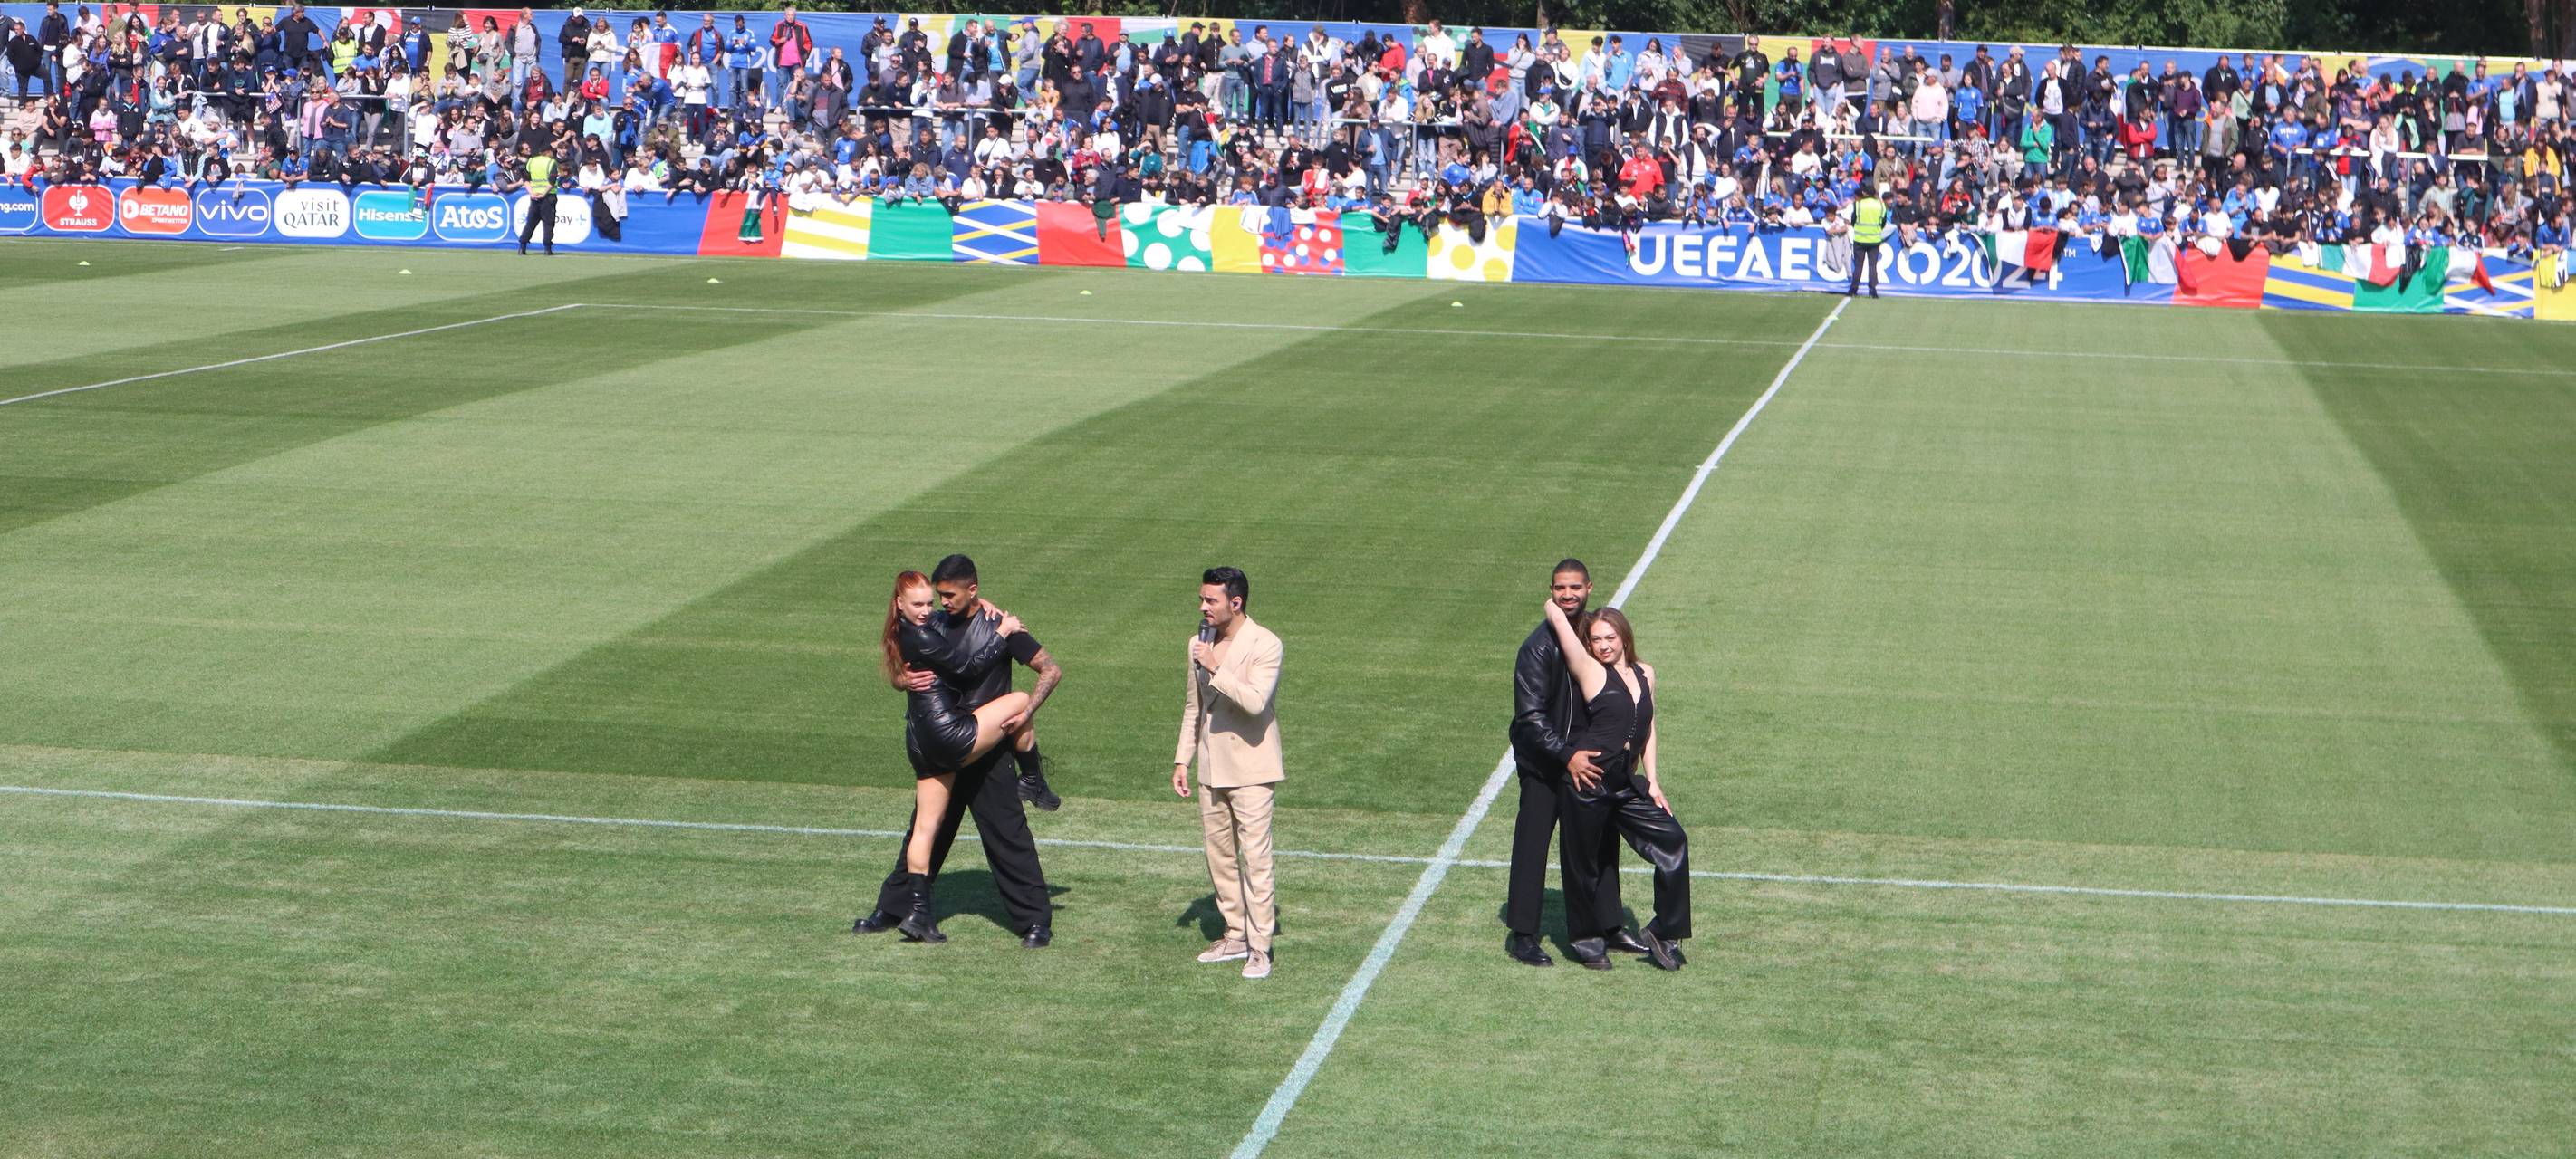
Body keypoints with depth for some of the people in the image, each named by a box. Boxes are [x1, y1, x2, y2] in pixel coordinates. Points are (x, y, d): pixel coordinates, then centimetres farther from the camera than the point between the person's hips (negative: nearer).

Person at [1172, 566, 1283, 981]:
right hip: (1211, 769, 7)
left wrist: (1216, 669, -24)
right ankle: (1237, 934, 23)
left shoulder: (1264, 644, -13)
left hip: (1250, 770, -7)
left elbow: (1256, 701, -26)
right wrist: (1182, 759, 14)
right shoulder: (1199, 644, 9)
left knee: (1255, 857, -8)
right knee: (1219, 855, 12)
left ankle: (1259, 947, -3)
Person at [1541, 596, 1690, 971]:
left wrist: (1652, 782, 9)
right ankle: (1588, 942, 22)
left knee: (1672, 841, -2)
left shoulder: (1645, 675, 11)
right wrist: (1557, 603, 9)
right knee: (1583, 862, 4)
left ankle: (1663, 933, 10)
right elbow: (1556, 616, -13)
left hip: (1626, 784, 5)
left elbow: (1647, 731, 15)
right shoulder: (1590, 672, -6)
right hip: (1589, 781, -5)